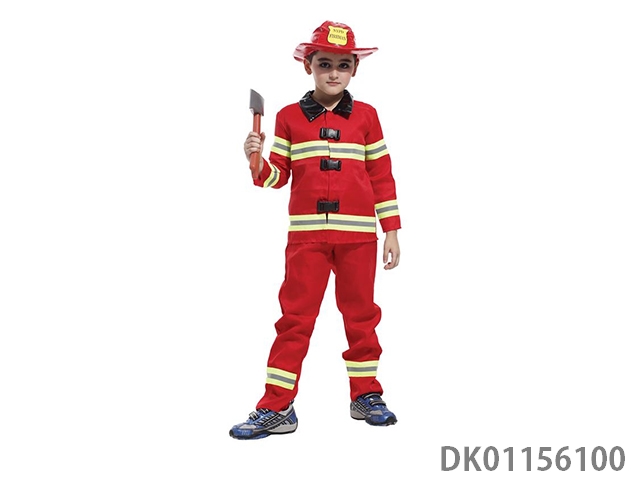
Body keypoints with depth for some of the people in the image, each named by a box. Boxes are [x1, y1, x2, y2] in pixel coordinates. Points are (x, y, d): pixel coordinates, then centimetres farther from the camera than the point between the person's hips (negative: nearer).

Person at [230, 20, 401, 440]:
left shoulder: (366, 116, 6)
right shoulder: (290, 117, 6)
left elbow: (382, 177, 7)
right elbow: (277, 176, 5)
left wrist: (392, 231, 4)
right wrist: (257, 161, -17)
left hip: (358, 233, 1)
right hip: (306, 233, 0)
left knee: (360, 314, 10)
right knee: (296, 316, 0)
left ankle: (366, 395, 25)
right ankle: (276, 408, 4)